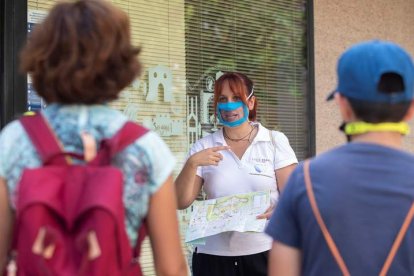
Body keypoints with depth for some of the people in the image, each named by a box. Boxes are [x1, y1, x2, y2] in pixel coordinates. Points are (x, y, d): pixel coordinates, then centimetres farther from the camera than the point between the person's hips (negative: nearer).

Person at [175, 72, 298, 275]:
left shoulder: (275, 141, 5)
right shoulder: (203, 148, 9)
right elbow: (181, 202, 3)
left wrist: (276, 211, -21)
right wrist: (192, 163, -11)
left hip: (265, 252, -1)